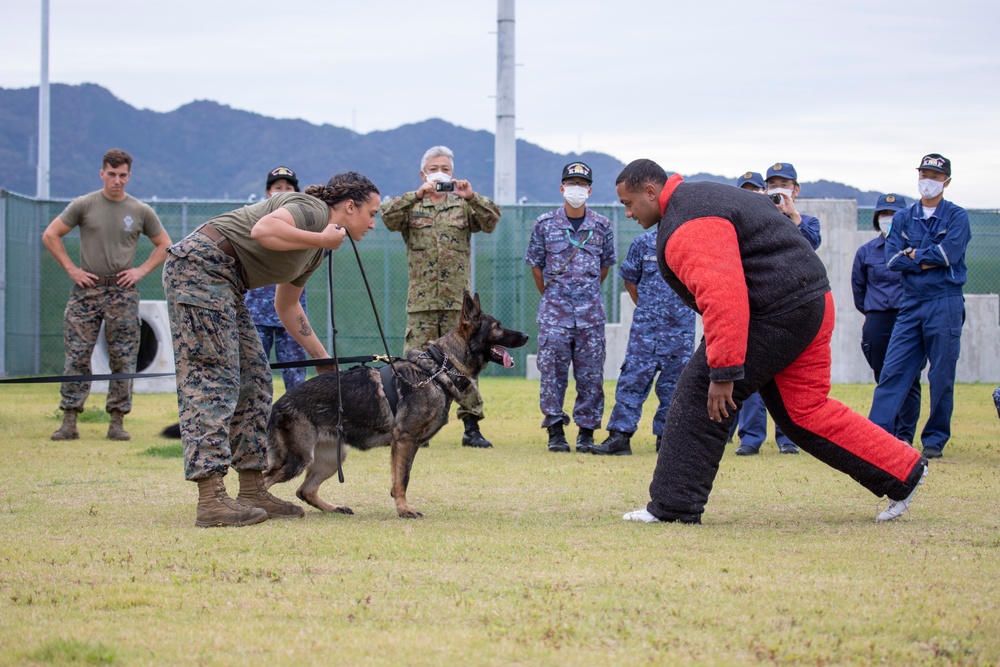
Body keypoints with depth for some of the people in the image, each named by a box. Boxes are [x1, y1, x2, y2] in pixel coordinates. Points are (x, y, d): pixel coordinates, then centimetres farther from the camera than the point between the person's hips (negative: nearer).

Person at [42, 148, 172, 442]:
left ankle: (117, 422, 5)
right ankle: (69, 422, -3)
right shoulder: (83, 205, 3)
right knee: (77, 357, -5)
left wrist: (142, 270, 3)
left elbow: (164, 244, 17)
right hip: (86, 289, -1)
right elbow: (50, 235, 7)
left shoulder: (141, 211, 7)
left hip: (123, 293, 1)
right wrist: (71, 269, 0)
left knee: (123, 360, -1)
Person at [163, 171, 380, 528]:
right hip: (199, 264, -11)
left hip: (224, 283, 11)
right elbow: (263, 230, -29)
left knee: (254, 380, 10)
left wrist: (322, 357, 31)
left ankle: (252, 491, 13)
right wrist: (321, 239, -17)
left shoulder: (317, 250, 19)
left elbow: (287, 305, 30)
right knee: (212, 378, -14)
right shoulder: (312, 210, -10)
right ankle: (211, 500, -19)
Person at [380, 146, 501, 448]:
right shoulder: (411, 207, 11)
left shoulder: (464, 207, 13)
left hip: (458, 301, 1)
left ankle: (471, 427, 4)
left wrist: (471, 197, -20)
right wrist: (417, 195, -22)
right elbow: (388, 217, -9)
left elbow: (491, 221, -4)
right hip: (421, 300, 0)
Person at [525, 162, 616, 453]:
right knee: (553, 372, -3)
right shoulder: (545, 224, 3)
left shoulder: (601, 225, 6)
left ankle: (586, 431, 8)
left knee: (590, 375, 1)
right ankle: (555, 431, 2)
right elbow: (535, 263, 11)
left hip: (591, 313, 1)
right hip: (554, 312, -1)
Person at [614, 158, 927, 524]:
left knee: (700, 393, -7)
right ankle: (904, 472, 19)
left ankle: (673, 505, -4)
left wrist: (724, 371, -30)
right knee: (805, 410, 16)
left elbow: (722, 296, -29)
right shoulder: (699, 197, 20)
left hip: (779, 313, -11)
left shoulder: (686, 227, -17)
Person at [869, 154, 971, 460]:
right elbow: (893, 258, 0)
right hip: (910, 304, 3)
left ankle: (935, 440, 8)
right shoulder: (903, 218, 13)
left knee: (942, 376, 0)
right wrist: (928, 260, -9)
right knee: (893, 371, -4)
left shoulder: (957, 217, 3)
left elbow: (948, 253, -13)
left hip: (945, 305, -3)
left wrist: (914, 255, -3)